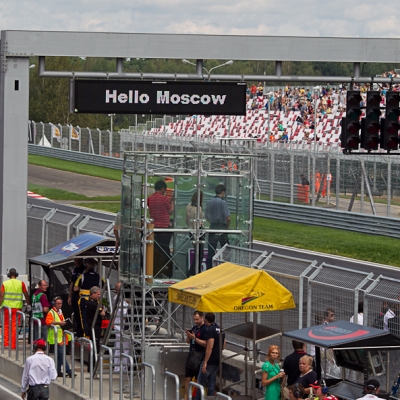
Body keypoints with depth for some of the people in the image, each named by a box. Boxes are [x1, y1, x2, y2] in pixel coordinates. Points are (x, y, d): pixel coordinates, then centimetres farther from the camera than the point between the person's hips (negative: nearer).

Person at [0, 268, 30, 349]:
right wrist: (28, 305, 17)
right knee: (14, 326, 3)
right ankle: (13, 344, 1)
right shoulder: (21, 283, 2)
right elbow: (26, 295, 6)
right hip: (17, 307, 0)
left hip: (7, 306, 0)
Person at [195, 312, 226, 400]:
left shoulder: (210, 330, -17)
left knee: (201, 381, -1)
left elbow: (210, 347, -23)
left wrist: (205, 363, -23)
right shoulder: (220, 330, 10)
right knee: (212, 382, 11)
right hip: (217, 361, 8)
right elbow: (223, 346, 18)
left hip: (209, 360, -8)